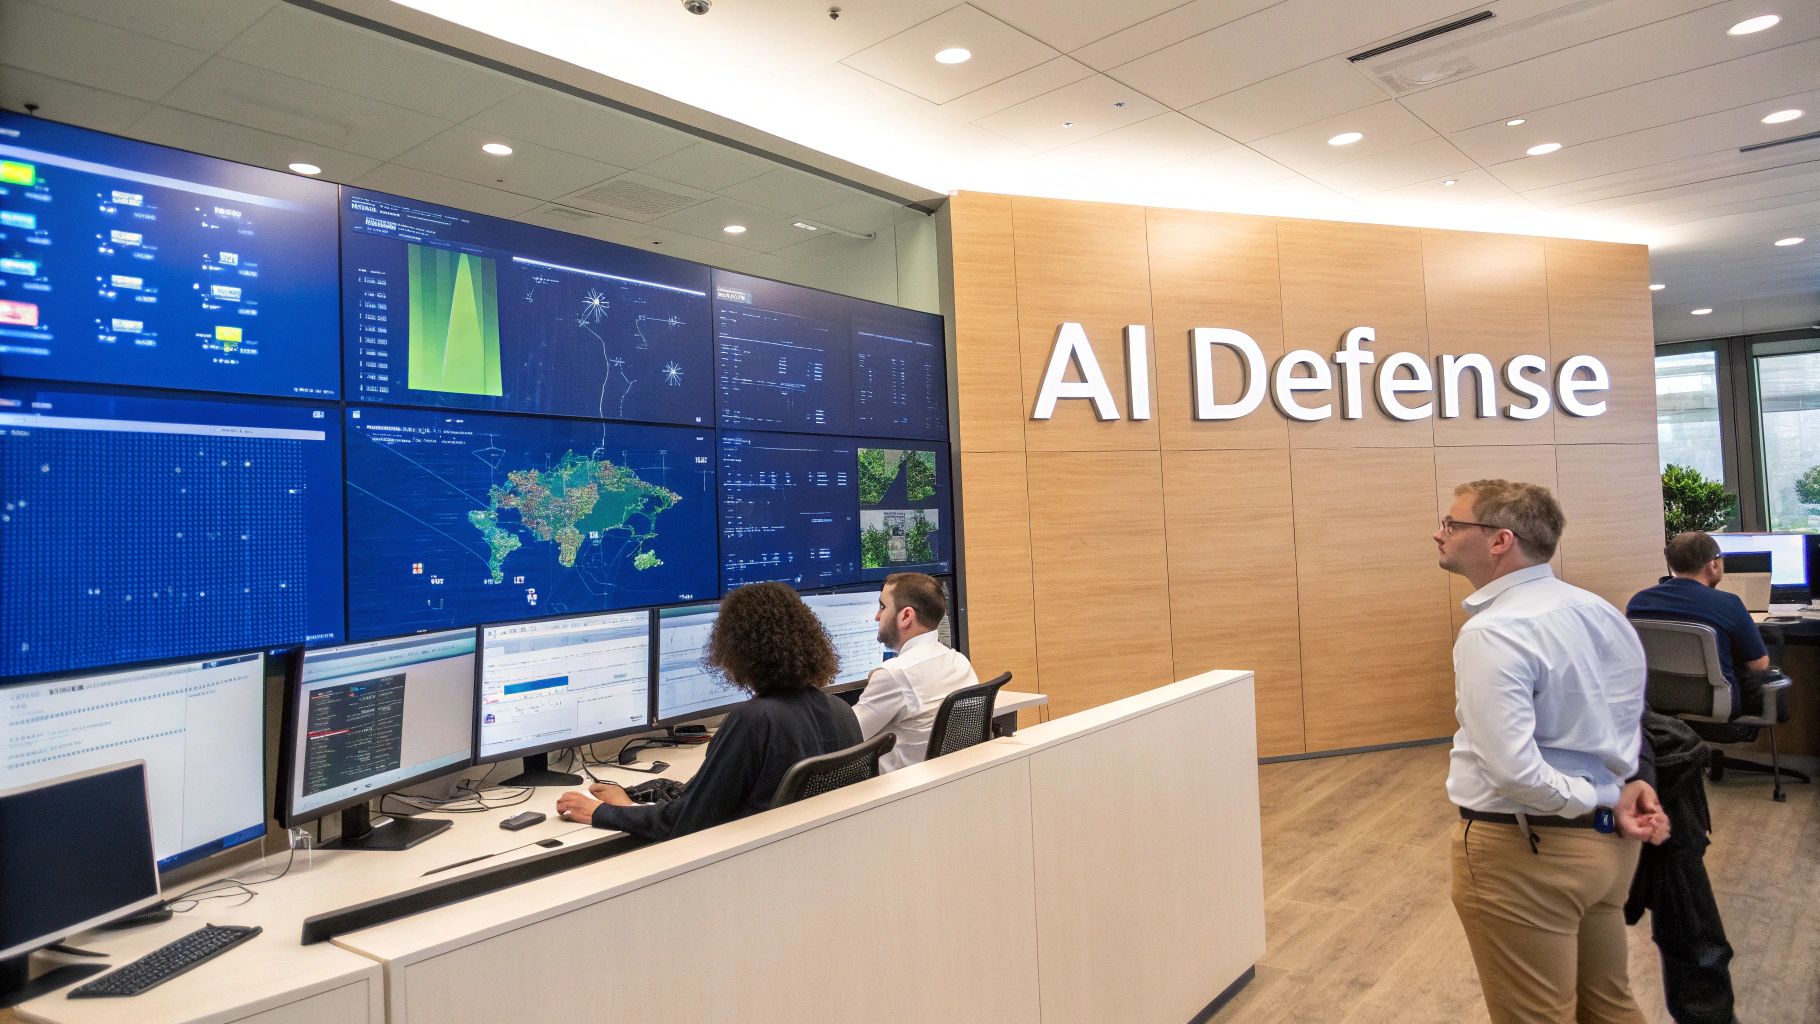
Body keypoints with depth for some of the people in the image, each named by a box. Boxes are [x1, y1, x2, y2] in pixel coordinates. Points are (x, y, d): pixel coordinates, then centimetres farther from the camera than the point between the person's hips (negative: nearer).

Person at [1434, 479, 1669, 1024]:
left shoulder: (1492, 633, -25)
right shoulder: (1601, 612, 4)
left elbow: (1514, 772, -30)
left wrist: (1606, 801, -15)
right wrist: (1626, 784, 4)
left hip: (1525, 853, -9)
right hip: (1607, 839, 9)